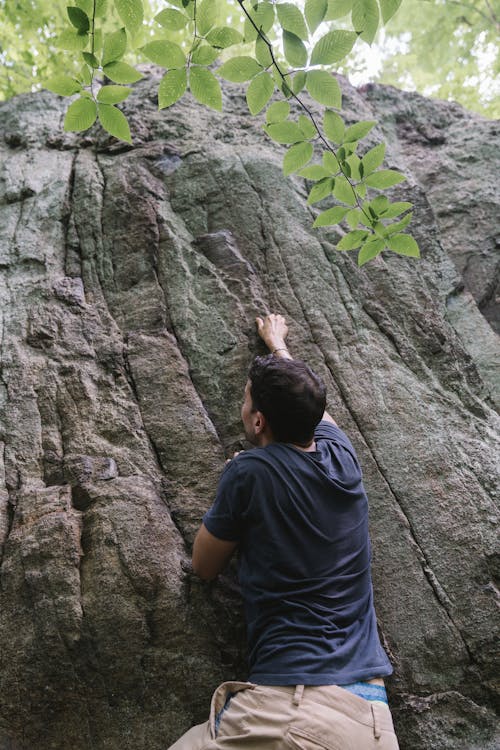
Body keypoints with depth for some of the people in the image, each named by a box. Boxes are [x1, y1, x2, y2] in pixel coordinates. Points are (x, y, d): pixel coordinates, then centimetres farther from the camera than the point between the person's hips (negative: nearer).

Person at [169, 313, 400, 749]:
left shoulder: (249, 471, -10)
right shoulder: (340, 452, 3)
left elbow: (204, 567, 8)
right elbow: (305, 401, 28)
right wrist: (278, 343, 44)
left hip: (284, 707, -4)